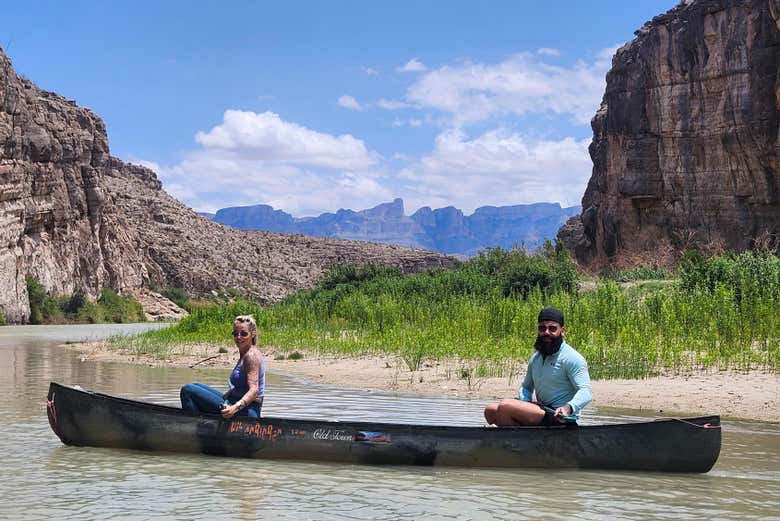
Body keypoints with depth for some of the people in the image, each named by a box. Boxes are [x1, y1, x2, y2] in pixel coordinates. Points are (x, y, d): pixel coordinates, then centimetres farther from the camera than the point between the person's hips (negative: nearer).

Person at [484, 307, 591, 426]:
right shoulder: (535, 358, 16)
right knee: (490, 410, 0)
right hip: (542, 409, 9)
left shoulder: (572, 358, -10)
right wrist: (525, 402, 0)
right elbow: (526, 387, 26)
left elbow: (585, 392, -18)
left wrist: (568, 408, -40)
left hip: (560, 417, -9)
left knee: (505, 406, -24)